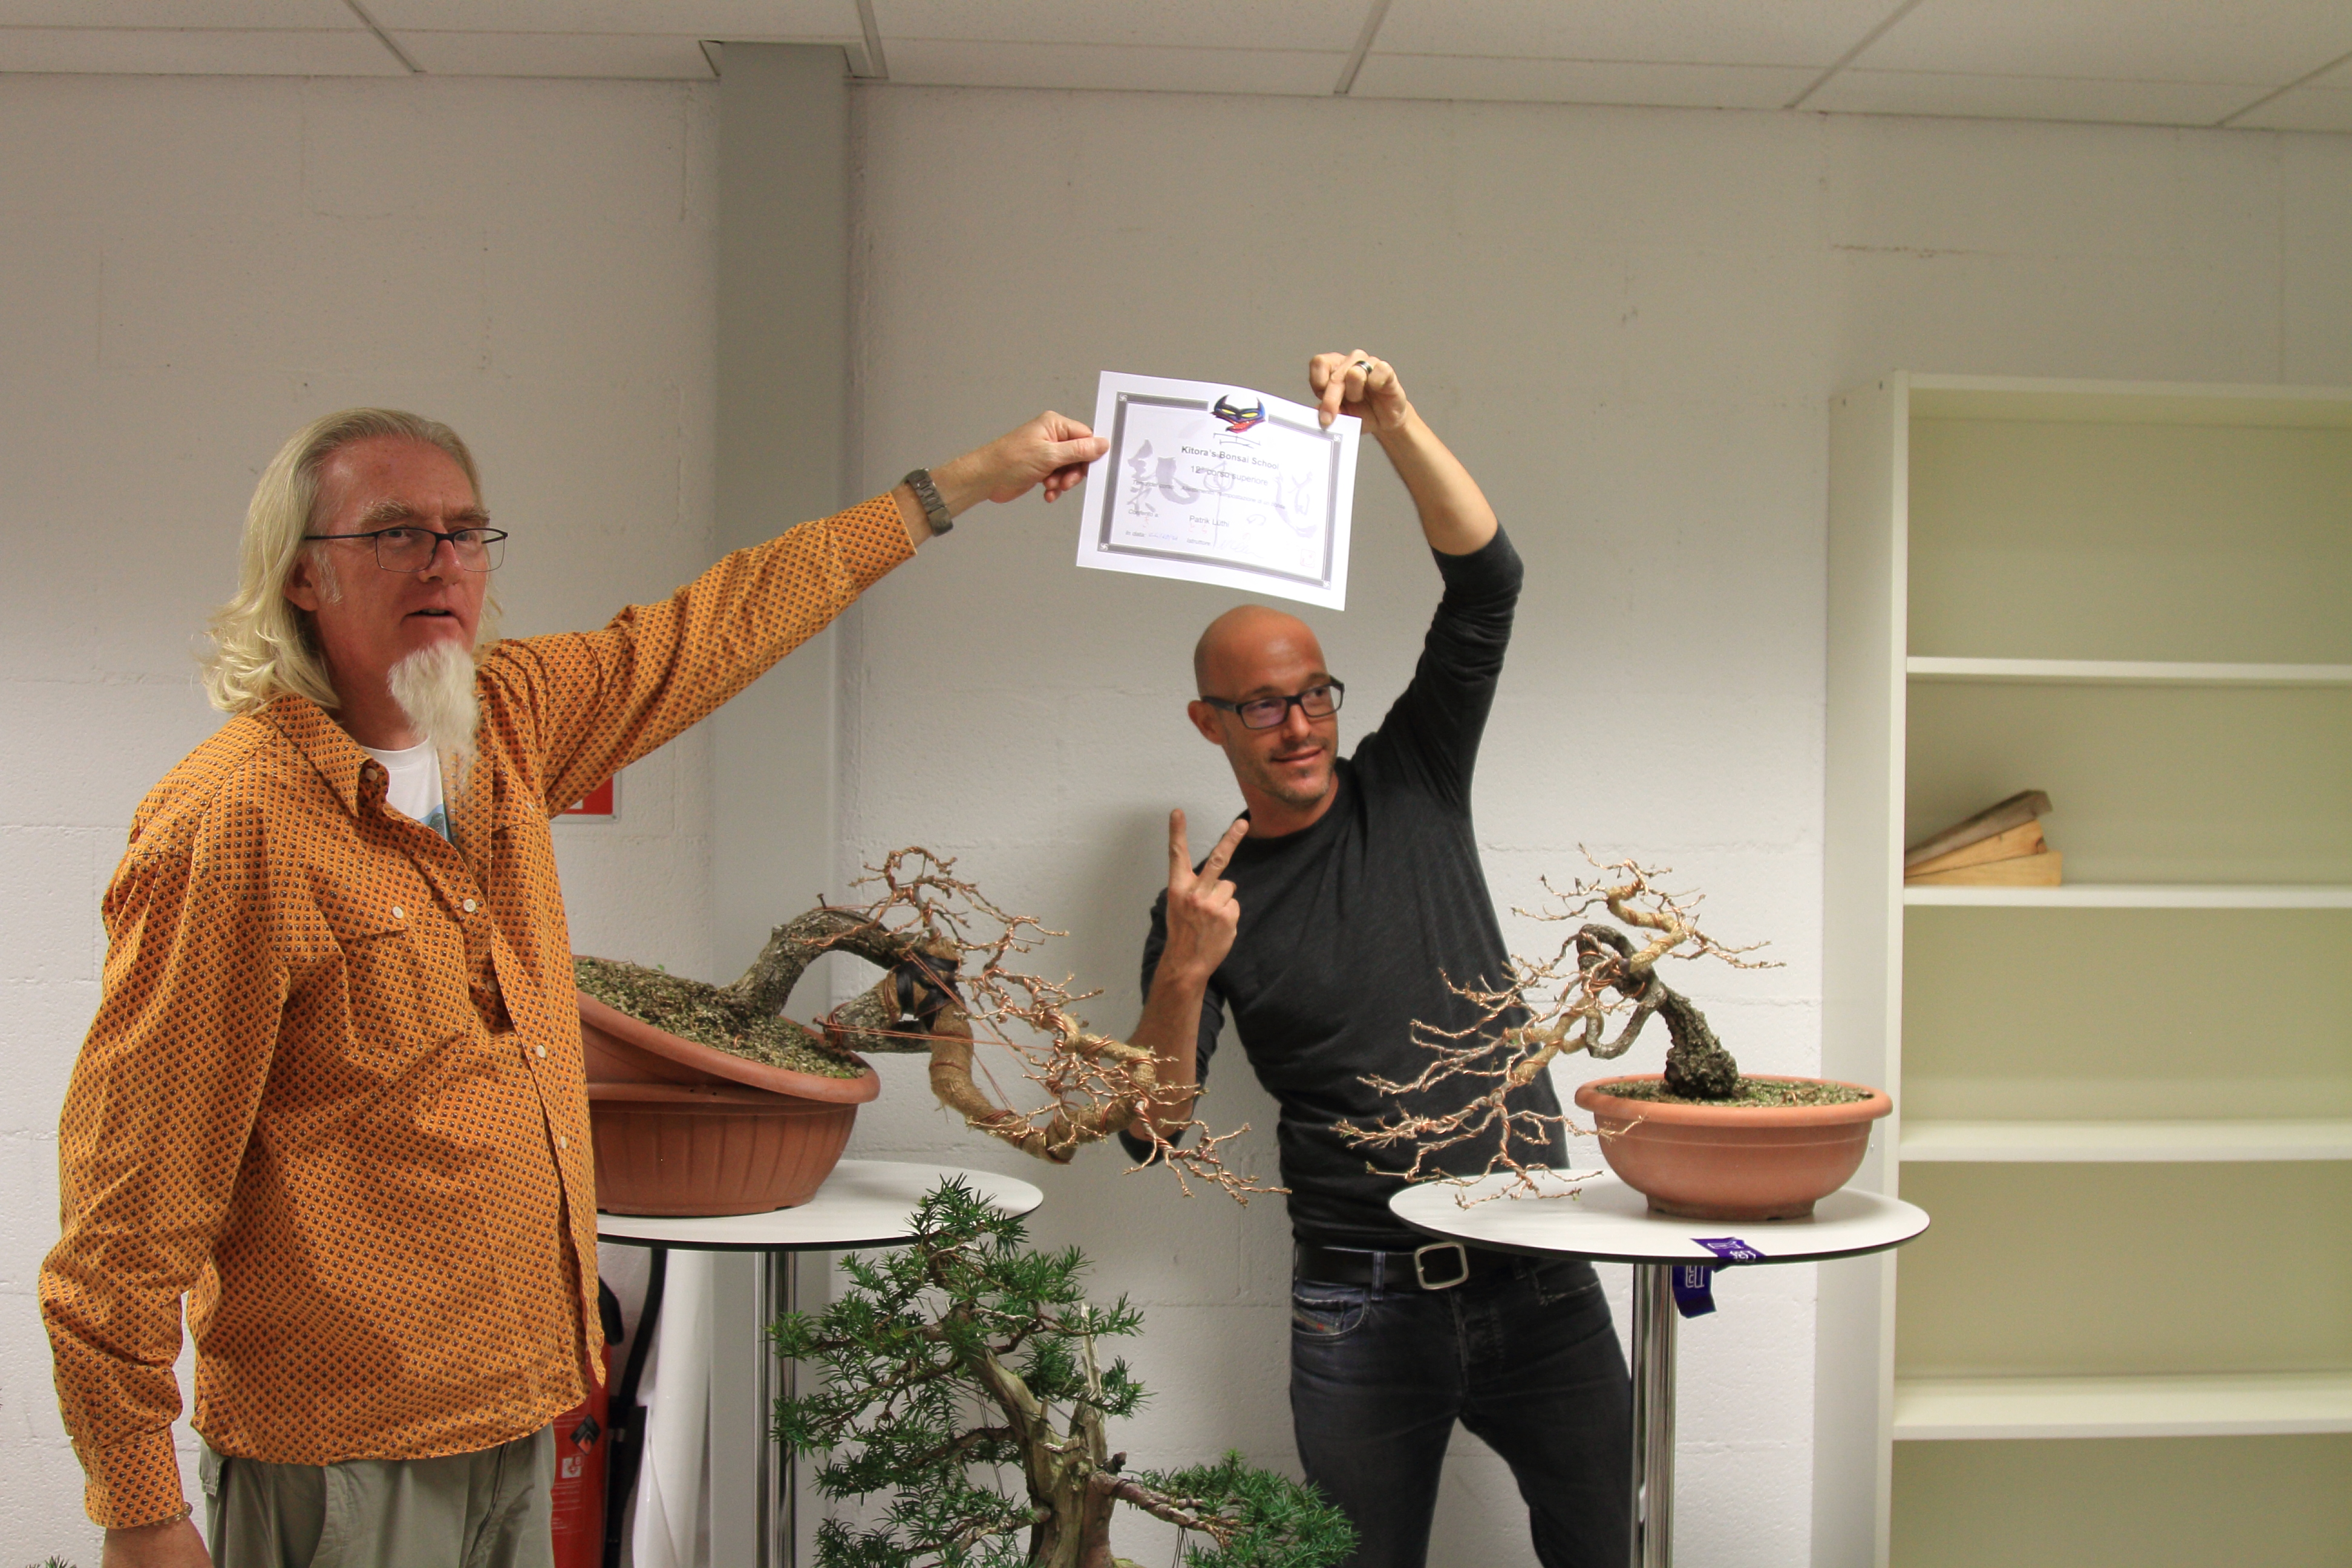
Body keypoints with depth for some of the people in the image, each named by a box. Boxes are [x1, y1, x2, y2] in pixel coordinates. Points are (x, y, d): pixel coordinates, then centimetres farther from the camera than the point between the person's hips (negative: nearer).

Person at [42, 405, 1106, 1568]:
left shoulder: (507, 721, 4)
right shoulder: (235, 822, -18)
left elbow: (708, 634, 17)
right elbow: (133, 1186, -17)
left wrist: (962, 484, 22)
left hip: (514, 1408, 7)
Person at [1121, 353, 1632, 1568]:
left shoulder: (1410, 788, 6)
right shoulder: (1207, 898, 2)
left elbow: (1485, 585, -5)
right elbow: (1151, 1131, -4)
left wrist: (1394, 421, -17)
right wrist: (1184, 973, -20)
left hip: (1536, 1280, 1)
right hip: (1361, 1305, -1)